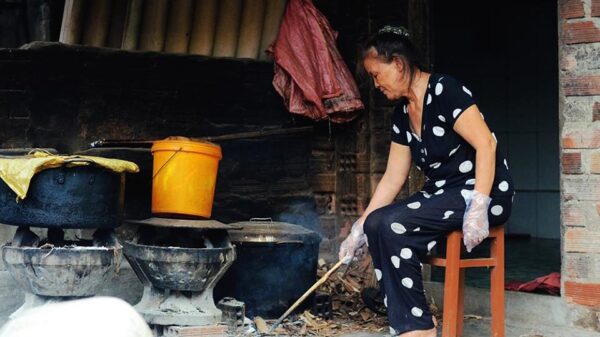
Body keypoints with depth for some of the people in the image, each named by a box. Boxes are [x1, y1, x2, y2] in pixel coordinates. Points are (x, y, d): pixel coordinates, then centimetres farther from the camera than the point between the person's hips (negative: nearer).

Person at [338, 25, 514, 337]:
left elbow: (486, 144, -21)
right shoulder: (401, 115, 10)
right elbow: (392, 178, 11)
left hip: (486, 193, -8)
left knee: (392, 225, -25)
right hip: (442, 194, 8)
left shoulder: (445, 90, -14)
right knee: (378, 225, -15)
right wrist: (359, 229, 7)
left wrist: (478, 208, -28)